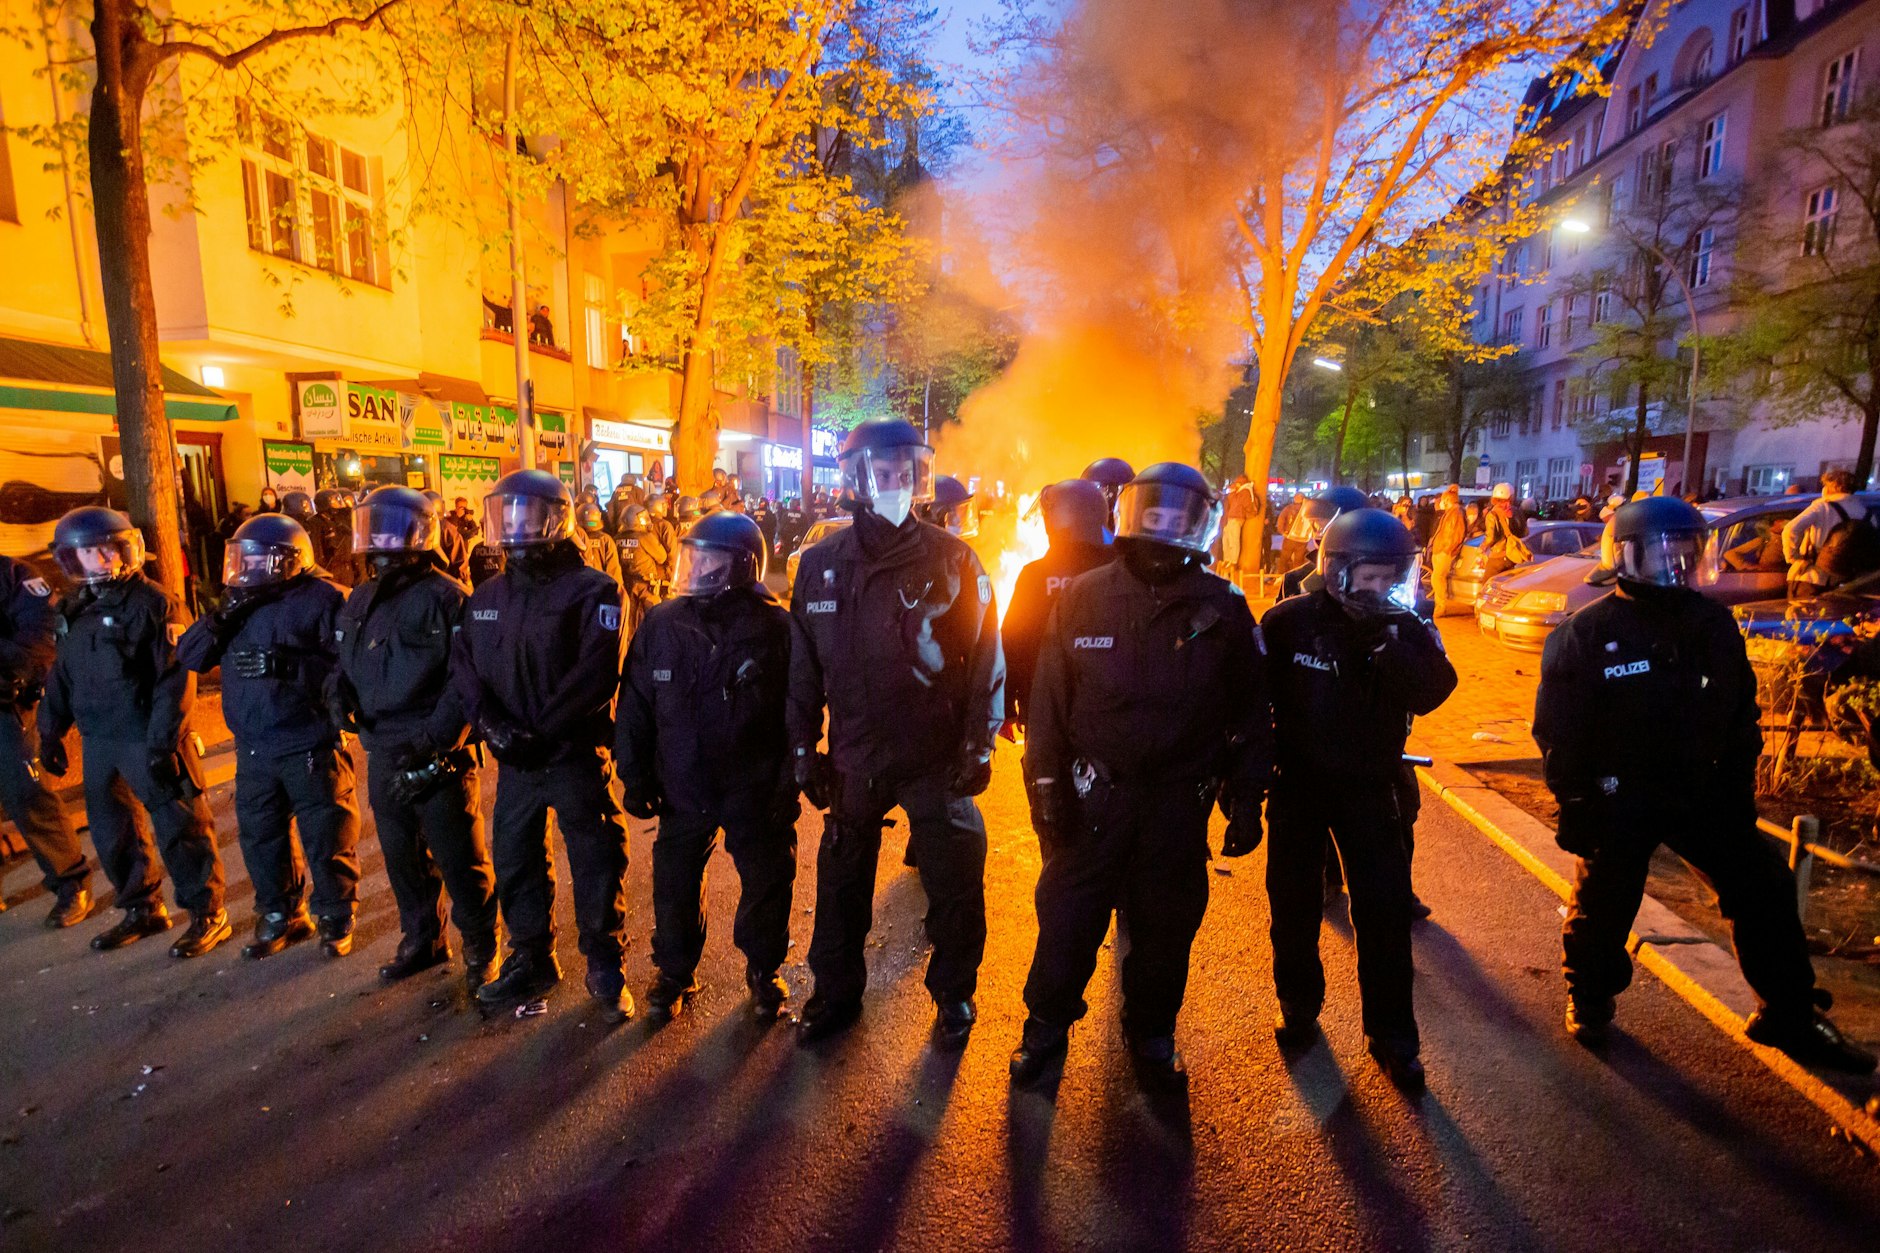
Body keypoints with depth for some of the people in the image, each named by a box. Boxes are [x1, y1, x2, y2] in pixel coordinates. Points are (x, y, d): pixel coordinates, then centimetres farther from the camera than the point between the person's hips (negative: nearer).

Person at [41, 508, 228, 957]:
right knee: (111, 833, 16)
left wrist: (162, 742, -19)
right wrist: (51, 732, 16)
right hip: (98, 742, 8)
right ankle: (142, 910, 31)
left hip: (146, 740, -8)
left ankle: (207, 914, 9)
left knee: (179, 829, -2)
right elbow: (61, 675, 20)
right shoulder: (75, 608, 11)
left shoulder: (154, 603, -11)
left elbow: (176, 679, -16)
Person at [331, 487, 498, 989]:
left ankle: (481, 949, 18)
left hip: (437, 755, -7)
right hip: (382, 753, 8)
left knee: (460, 860, 2)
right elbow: (345, 661, 22)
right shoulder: (360, 600, 11)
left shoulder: (446, 597, -13)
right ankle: (422, 939, 37)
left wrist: (435, 740, -24)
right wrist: (340, 692, -1)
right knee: (402, 855, 20)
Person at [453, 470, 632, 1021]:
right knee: (514, 861, 17)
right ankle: (531, 959, 36)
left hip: (578, 754, -6)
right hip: (514, 761, 6)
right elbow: (465, 668, 3)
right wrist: (494, 724, -13)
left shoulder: (592, 590, -10)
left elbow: (595, 677, -18)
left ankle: (606, 968, 21)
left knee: (597, 865, 4)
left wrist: (540, 733, -20)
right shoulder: (486, 597, 9)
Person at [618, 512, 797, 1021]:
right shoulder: (661, 625, -4)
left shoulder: (776, 628, -12)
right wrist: (636, 778, 2)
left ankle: (763, 970, 36)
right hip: (683, 787, 2)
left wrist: (787, 784, -10)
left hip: (755, 791, -2)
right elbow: (635, 707, 3)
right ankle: (674, 972, 38)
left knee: (766, 883, 11)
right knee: (674, 884, 14)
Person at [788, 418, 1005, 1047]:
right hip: (853, 756, 3)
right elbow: (803, 665, 5)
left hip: (937, 758, -2)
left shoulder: (953, 560, -8)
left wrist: (977, 745, -10)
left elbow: (986, 656, -6)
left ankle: (955, 993, 36)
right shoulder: (821, 564, 1)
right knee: (842, 879, 17)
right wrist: (803, 747, 4)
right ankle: (837, 990, 39)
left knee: (954, 883, 11)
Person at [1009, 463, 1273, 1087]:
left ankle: (1151, 1031, 39)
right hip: (1093, 794, 0)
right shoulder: (1085, 596, -4)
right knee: (1068, 917, 9)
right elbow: (1050, 697, -1)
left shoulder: (1223, 607, -4)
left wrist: (1245, 800, 2)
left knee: (1166, 924, 15)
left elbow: (1250, 713, 2)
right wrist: (1047, 781, -4)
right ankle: (1047, 1024, 33)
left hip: (1179, 801, 1)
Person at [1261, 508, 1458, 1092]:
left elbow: (1430, 693, -22)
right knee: (1294, 907, 12)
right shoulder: (1288, 622, -10)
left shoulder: (1406, 628, -5)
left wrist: (1388, 641, -34)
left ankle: (1393, 1038, 19)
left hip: (1372, 787, 1)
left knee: (1386, 914, 3)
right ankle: (1299, 1010, 33)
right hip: (1298, 785, -1)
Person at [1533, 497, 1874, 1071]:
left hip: (1700, 791, 5)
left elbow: (1739, 713, 10)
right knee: (1603, 905, 7)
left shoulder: (1713, 623, 2)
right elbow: (1557, 727, -11)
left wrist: (1738, 787, 6)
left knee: (1764, 890, 6)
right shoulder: (1588, 631, -13)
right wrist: (1576, 801, -12)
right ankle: (1589, 1001, 30)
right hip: (1617, 801, -4)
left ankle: (1790, 1017, 25)